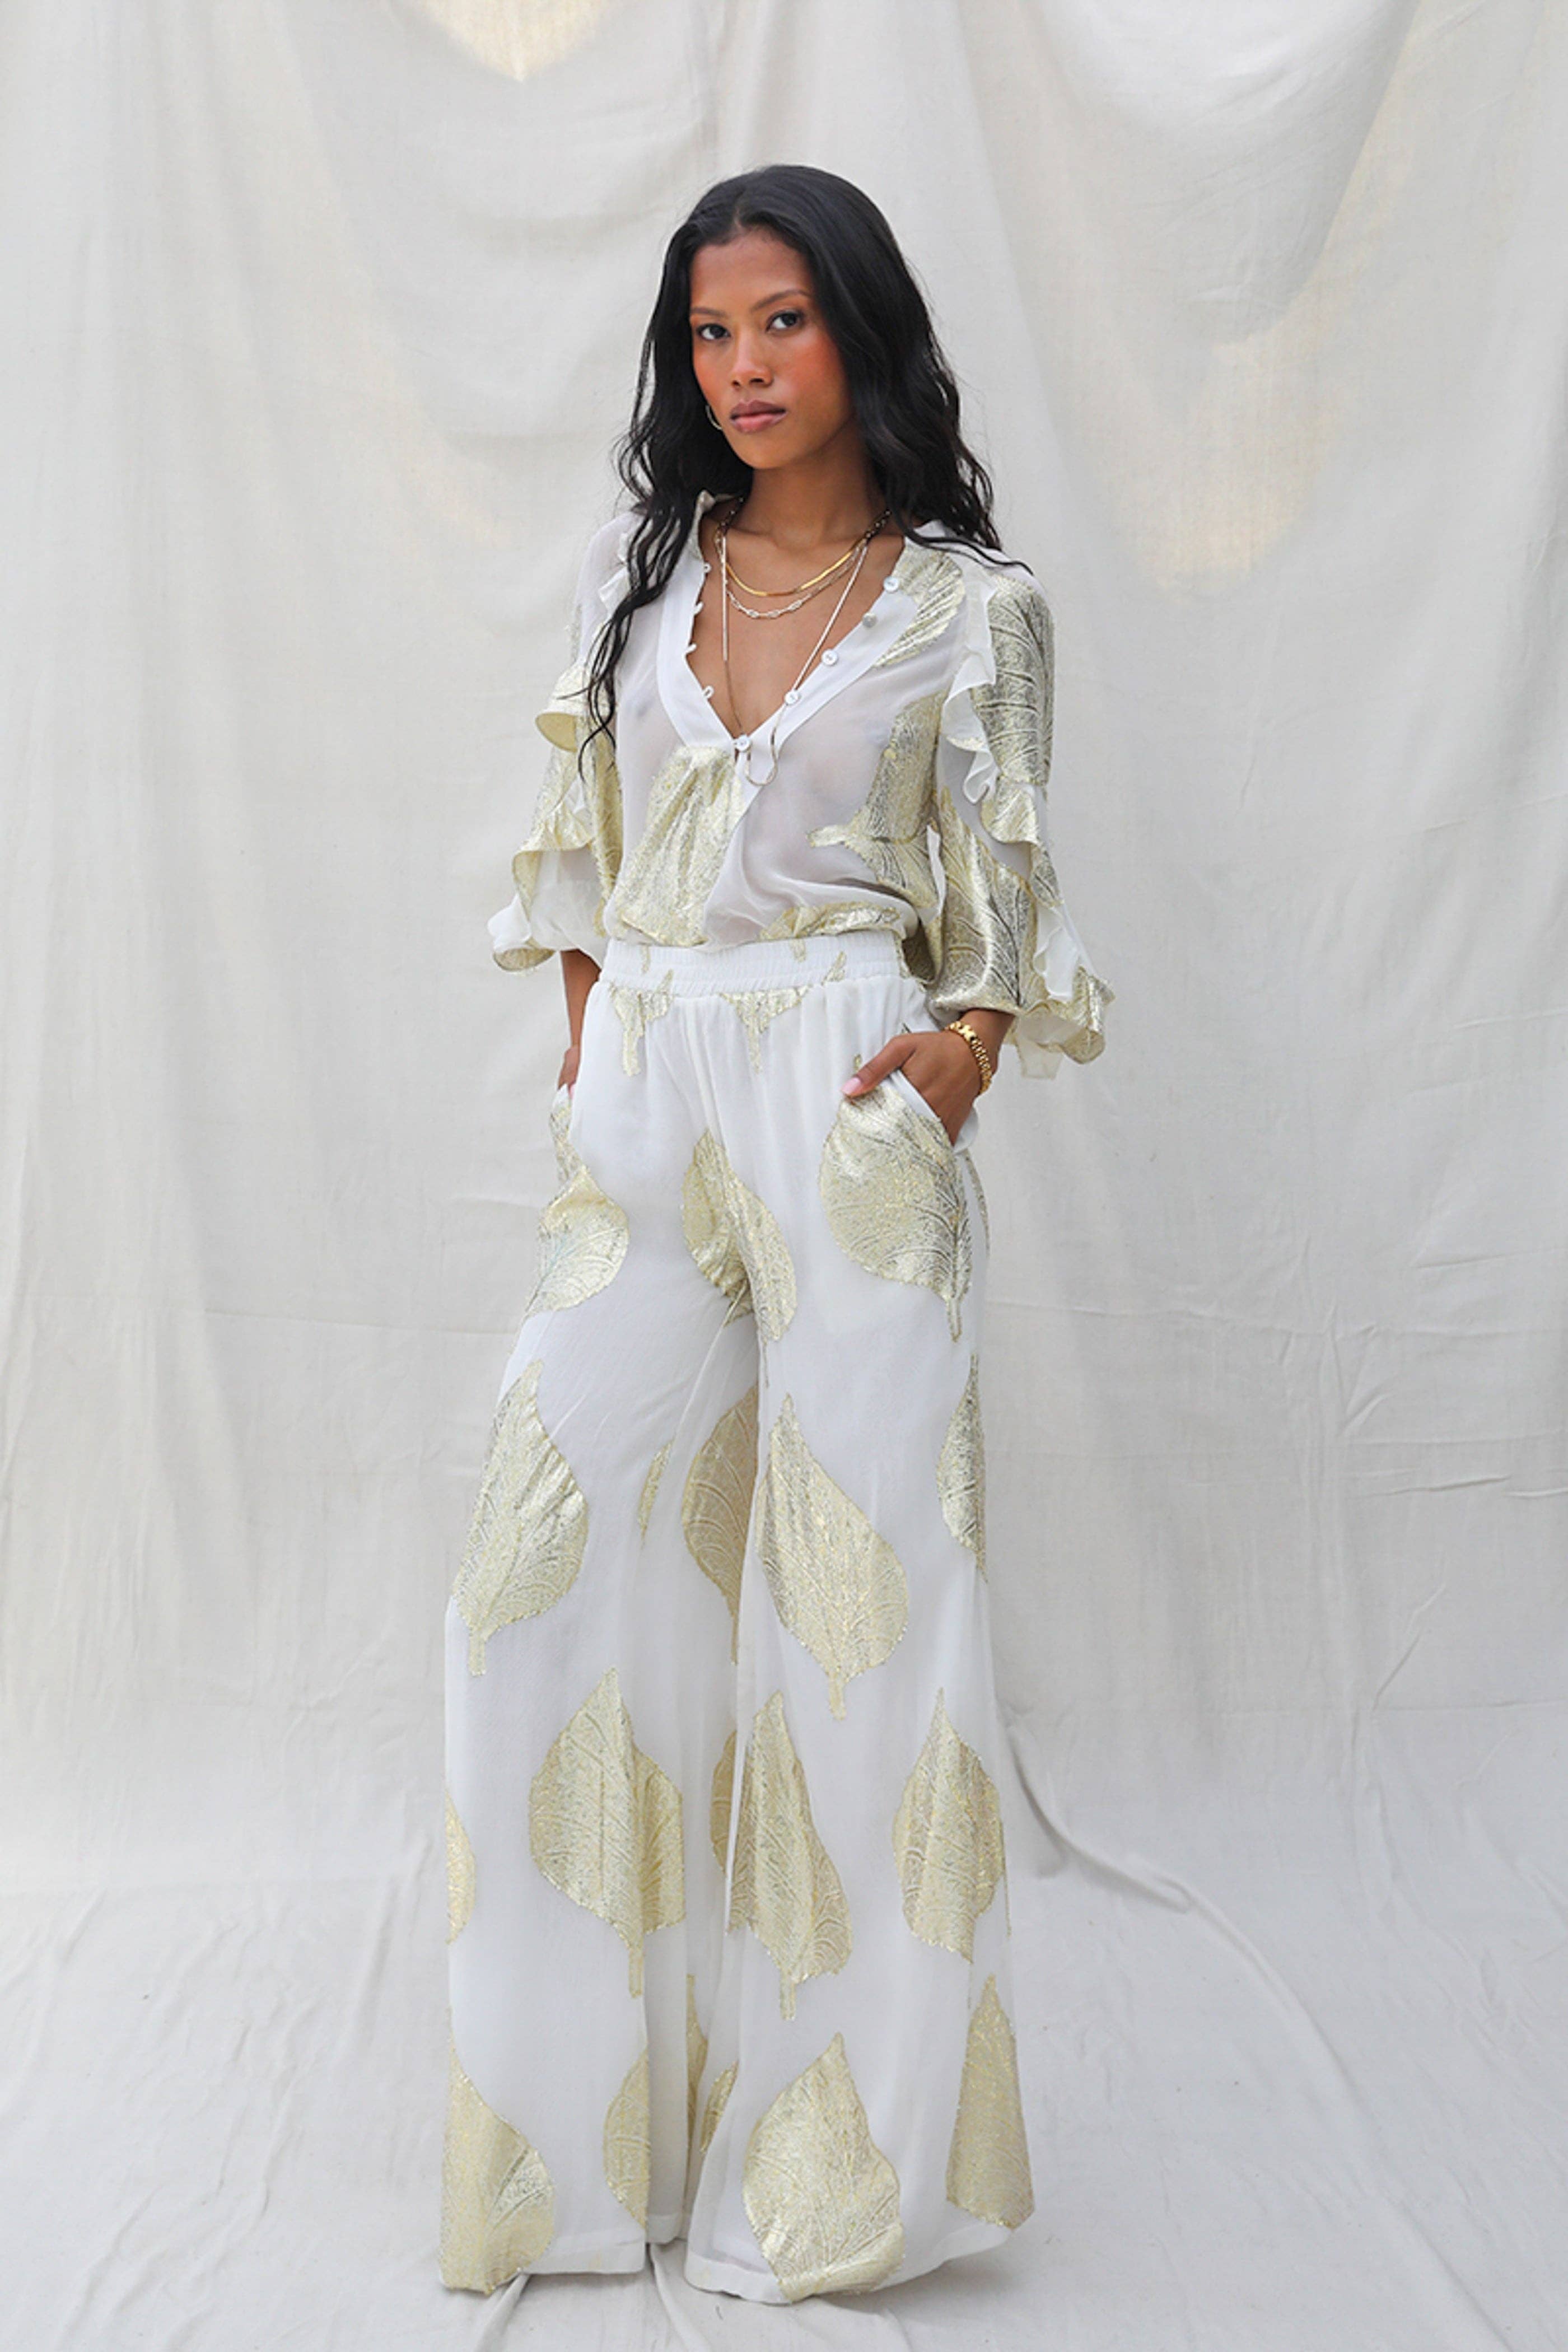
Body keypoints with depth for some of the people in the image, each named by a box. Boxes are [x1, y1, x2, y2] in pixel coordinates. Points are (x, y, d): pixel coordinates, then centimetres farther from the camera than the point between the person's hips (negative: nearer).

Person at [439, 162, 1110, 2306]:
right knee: (564, 1571, -1)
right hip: (640, 1107, 3)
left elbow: (1008, 889, 8)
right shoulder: (635, 573, 13)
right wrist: (586, 1068, 9)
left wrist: (966, 1044, -9)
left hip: (852, 1107, -3)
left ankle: (842, 2132, 15)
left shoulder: (971, 606, 4)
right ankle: (588, 2120, 15)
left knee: (861, 1566, -1)